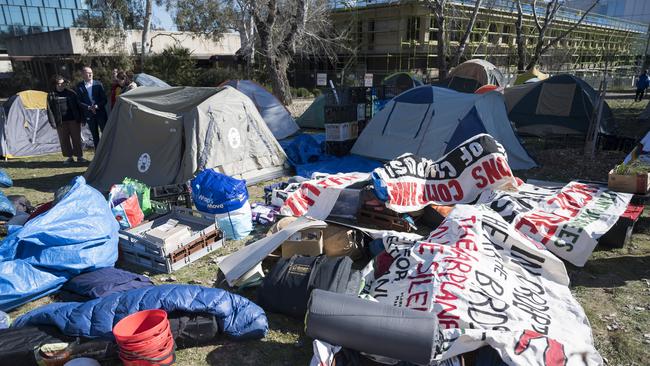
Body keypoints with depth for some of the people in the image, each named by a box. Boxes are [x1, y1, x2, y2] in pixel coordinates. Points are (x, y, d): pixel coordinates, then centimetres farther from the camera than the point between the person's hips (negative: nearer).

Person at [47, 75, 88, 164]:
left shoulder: (70, 93, 6)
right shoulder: (51, 95, 3)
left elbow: (77, 106, 8)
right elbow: (50, 110, 2)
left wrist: (80, 119, 4)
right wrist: (52, 122, -4)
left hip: (73, 120, 0)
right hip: (61, 122, 0)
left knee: (76, 138, 3)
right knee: (64, 140, 5)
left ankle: (79, 156, 11)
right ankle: (69, 157, 15)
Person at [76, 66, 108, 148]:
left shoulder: (98, 84, 1)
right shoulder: (79, 86, 1)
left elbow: (104, 99, -1)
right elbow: (79, 102, 0)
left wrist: (97, 106, -16)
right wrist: (89, 107, -15)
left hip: (101, 113, -1)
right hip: (89, 114, 1)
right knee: (95, 135, 9)